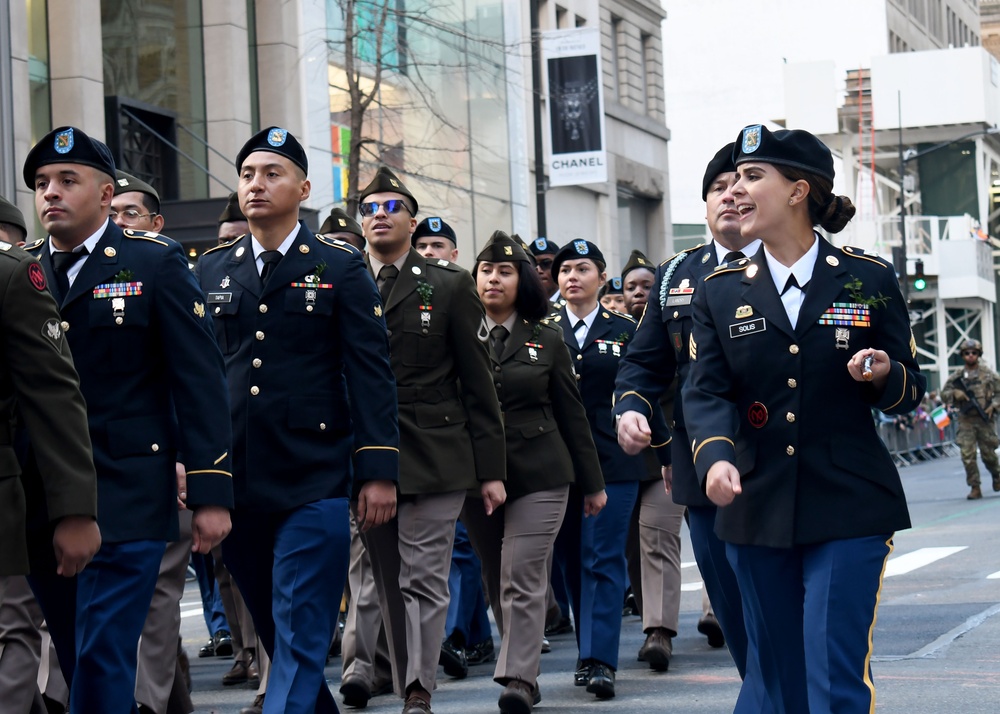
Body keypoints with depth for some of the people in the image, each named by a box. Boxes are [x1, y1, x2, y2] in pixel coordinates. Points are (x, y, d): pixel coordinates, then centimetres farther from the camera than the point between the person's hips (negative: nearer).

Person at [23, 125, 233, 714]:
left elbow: (200, 380, -4)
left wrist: (212, 490, -10)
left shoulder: (156, 263, -1)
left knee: (102, 659, -10)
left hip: (126, 500, -4)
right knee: (77, 661, 11)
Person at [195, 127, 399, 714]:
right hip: (235, 483, 4)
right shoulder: (212, 270, 11)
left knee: (300, 636, -8)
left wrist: (379, 469, -9)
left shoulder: (340, 268, 1)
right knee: (278, 633, 12)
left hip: (314, 482, -4)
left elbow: (371, 373, -3)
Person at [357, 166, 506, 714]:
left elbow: (478, 385, 3)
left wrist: (490, 469, -1)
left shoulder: (449, 286, 4)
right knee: (389, 587, 9)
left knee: (423, 582, -9)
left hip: (434, 461, -3)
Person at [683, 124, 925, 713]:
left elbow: (910, 392, 7)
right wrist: (716, 456, -23)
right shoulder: (721, 291, 7)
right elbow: (706, 391, -3)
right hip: (757, 509, 3)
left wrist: (884, 376, -17)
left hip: (849, 509, -3)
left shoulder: (871, 279, 2)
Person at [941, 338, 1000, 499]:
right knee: (967, 455, -8)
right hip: (966, 421, 1)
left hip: (985, 419, -1)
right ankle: (975, 488, -3)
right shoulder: (956, 376, 6)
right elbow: (944, 393, 10)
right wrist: (954, 393, -11)